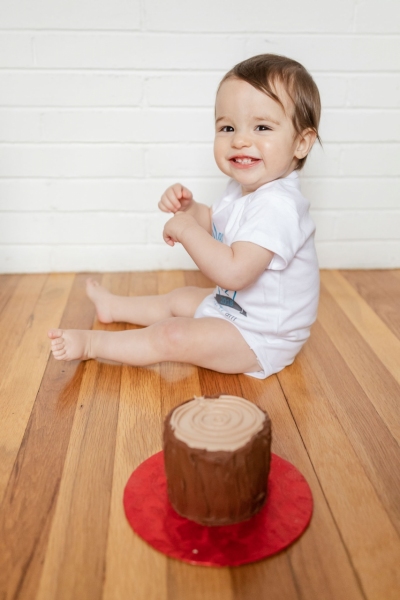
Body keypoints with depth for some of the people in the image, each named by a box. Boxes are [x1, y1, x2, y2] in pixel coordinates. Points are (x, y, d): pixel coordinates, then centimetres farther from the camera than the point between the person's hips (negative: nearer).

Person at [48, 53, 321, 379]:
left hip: (260, 337, -10)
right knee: (181, 297, 24)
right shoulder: (245, 188, 0)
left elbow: (232, 272, -40)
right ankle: (113, 306, 46)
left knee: (172, 336, -15)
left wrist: (186, 229, -27)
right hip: (232, 305, 10)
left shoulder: (276, 206, -33)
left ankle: (92, 343, 3)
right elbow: (215, 224, 17)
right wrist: (189, 207, -5)